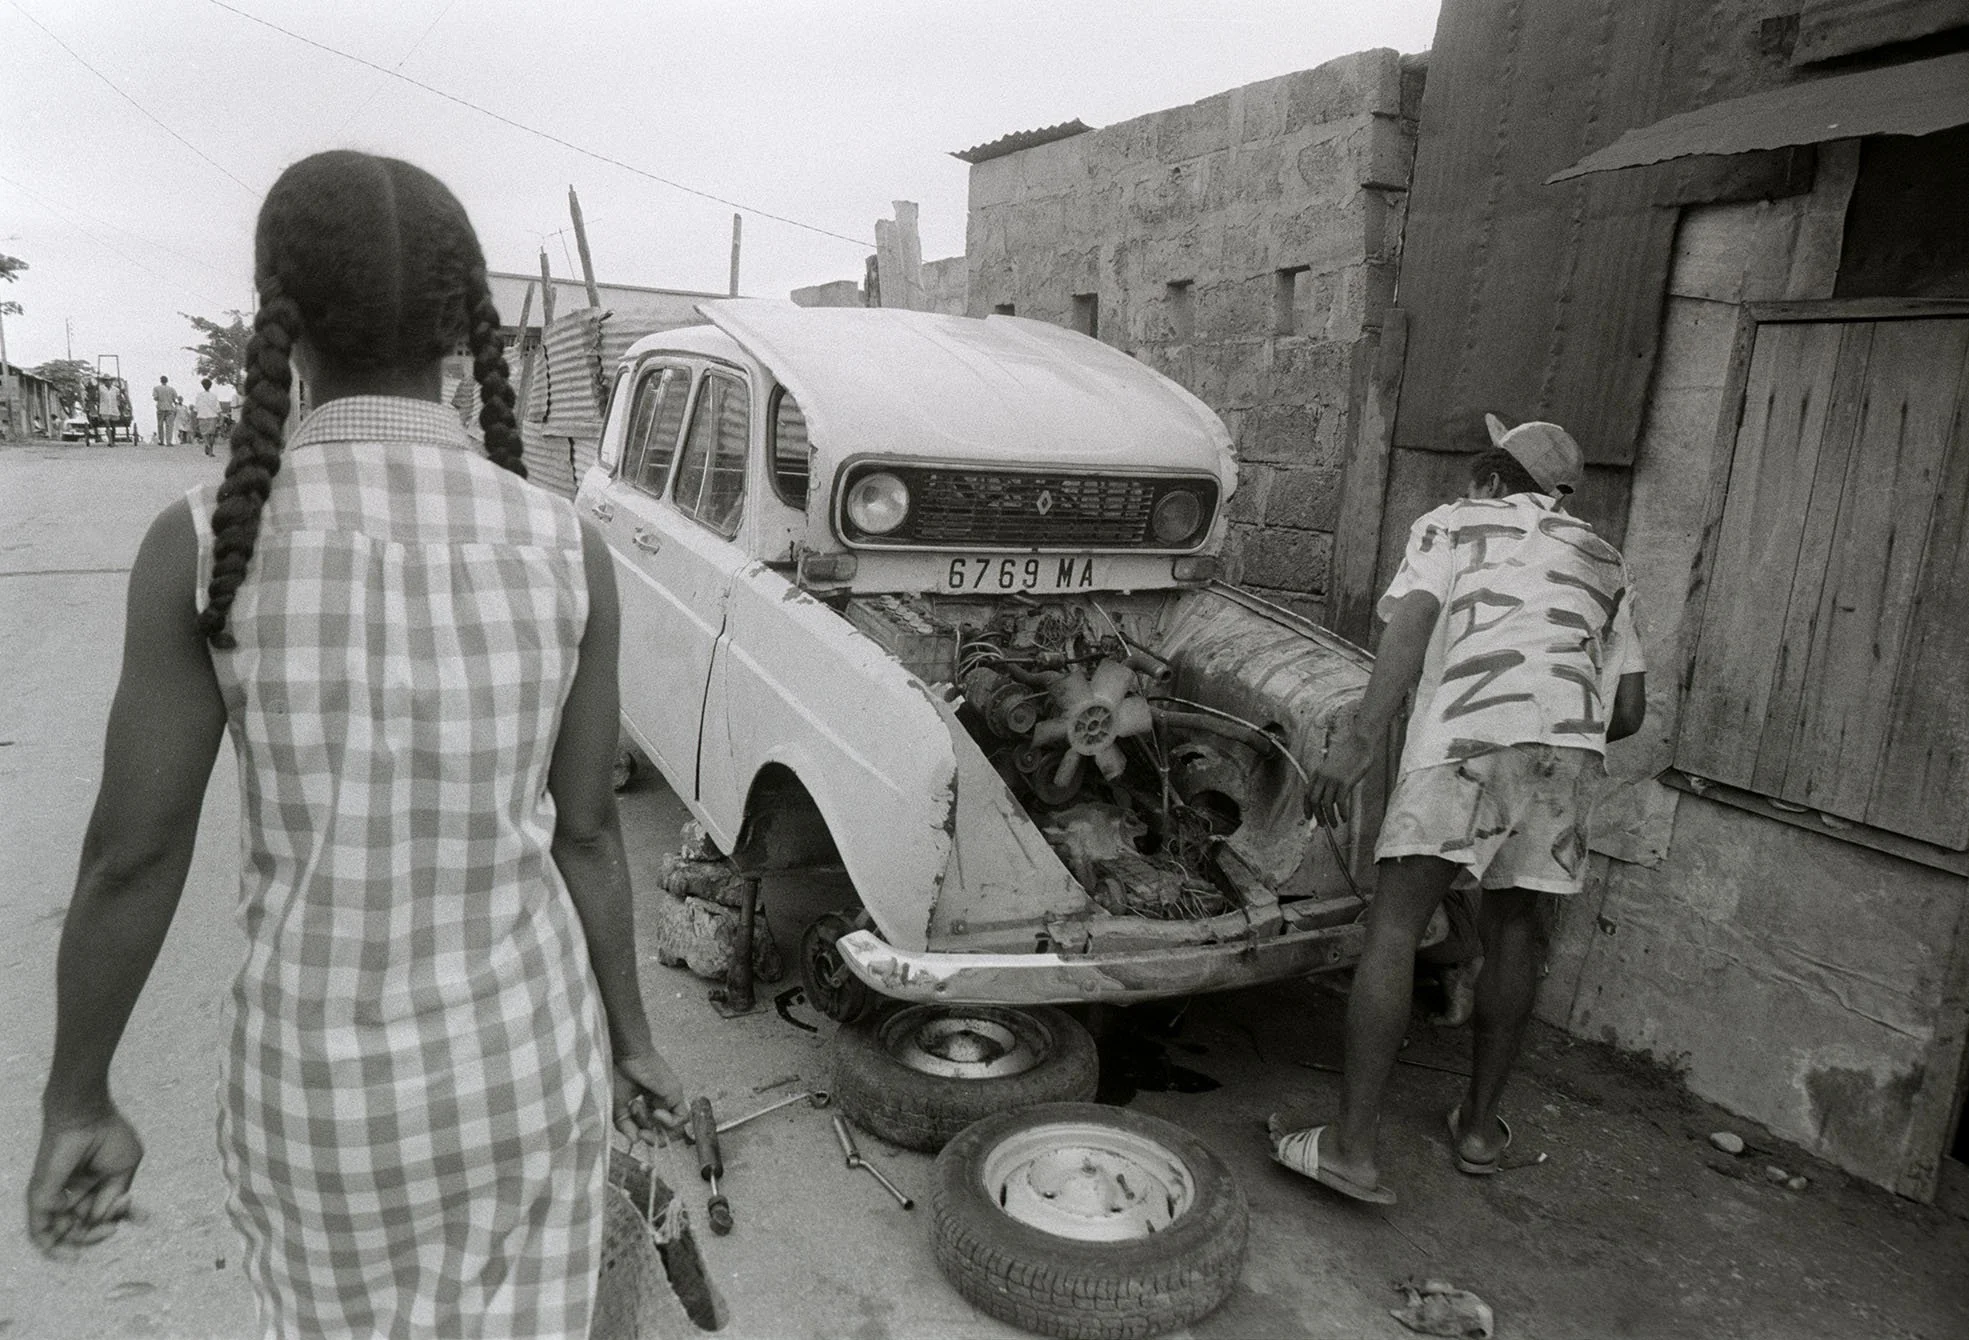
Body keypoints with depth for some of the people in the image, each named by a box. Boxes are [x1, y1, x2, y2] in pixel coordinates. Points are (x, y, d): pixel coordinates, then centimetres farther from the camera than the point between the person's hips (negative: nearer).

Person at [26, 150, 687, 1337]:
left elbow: (131, 855, -12)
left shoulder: (203, 545, -18)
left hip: (318, 1077, 0)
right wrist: (632, 1039, 7)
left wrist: (75, 1105, 3)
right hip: (524, 1050, 1)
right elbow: (586, 834, -8)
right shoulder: (568, 548, -14)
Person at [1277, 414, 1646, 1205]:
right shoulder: (1603, 561, 30)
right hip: (1569, 740, 5)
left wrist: (1359, 741, -11)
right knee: (1512, 924, 19)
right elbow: (1629, 708, 22)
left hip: (1467, 733, -5)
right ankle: (1480, 1126, 29)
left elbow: (1410, 629, -2)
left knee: (1394, 925, -5)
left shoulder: (1451, 523, 19)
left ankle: (1352, 1146, -9)